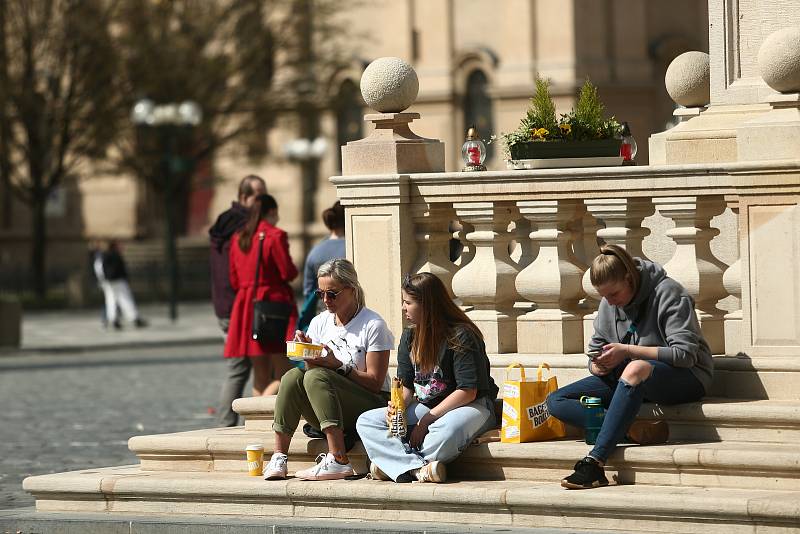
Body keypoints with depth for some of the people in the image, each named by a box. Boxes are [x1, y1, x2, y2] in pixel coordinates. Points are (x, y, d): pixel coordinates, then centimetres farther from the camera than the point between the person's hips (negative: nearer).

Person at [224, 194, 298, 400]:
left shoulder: (238, 238, 11)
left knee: (261, 378, 11)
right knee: (283, 377, -4)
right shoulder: (275, 236, -8)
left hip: (245, 307, 6)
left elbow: (234, 281, 13)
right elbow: (288, 272, -11)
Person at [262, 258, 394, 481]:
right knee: (293, 376, -22)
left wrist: (339, 365, -20)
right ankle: (279, 457, -27)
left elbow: (375, 382, -9)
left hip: (371, 404, -5)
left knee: (316, 376, -30)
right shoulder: (319, 323, 11)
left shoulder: (373, 325, -6)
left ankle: (338, 460, -40)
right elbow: (313, 369, 11)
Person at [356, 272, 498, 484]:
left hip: (470, 406, -7)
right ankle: (420, 468, -32)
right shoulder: (410, 337, 8)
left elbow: (468, 391, -19)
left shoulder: (461, 336, -15)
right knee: (366, 422, -12)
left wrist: (426, 420, -19)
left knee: (446, 431, -43)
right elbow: (406, 385, 9)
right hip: (424, 407, 7)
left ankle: (394, 464, -22)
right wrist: (396, 406, -15)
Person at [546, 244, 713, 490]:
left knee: (637, 369, -43)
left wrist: (628, 351, -25)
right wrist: (598, 366, -15)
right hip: (630, 382, 7)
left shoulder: (668, 293, -13)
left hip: (685, 377, -7)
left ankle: (594, 463, -46)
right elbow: (595, 353, 11)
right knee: (556, 401, -10)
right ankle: (636, 429, -31)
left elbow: (685, 354, -21)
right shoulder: (608, 305, 7)